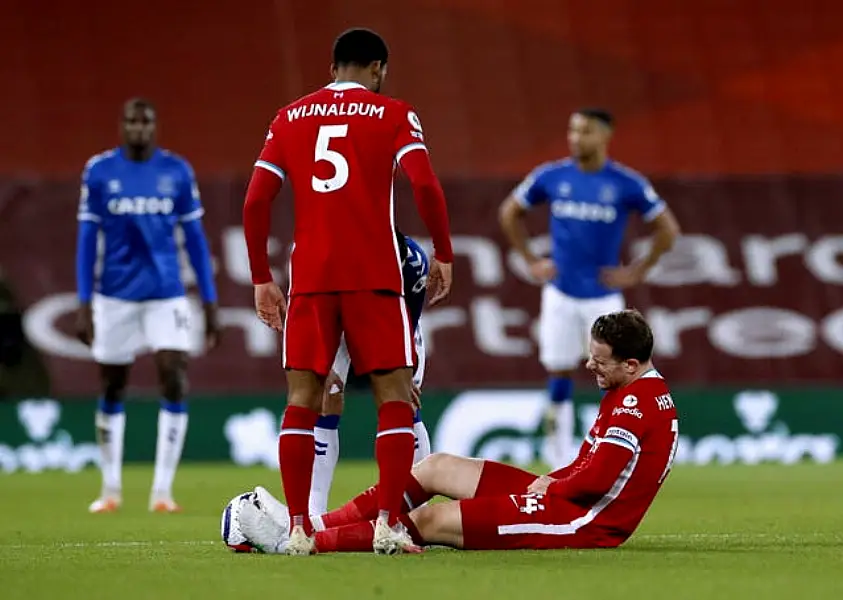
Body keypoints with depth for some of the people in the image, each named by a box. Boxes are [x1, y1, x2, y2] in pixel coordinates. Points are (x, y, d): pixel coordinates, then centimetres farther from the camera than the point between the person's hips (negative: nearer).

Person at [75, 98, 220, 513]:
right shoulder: (99, 171, -1)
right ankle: (110, 489, 21)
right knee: (112, 391, 7)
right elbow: (87, 240, 1)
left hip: (166, 295, 0)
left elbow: (195, 239, 6)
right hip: (115, 296, 0)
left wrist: (210, 303, 3)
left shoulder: (177, 172, 1)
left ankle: (163, 490, -6)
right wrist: (84, 304, -5)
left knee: (174, 382, -12)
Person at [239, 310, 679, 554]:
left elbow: (595, 479, -27)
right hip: (566, 498, 11)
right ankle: (314, 525, 9)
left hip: (579, 521, -11)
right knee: (436, 467, 10)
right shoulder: (645, 392, 14)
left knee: (428, 520, -12)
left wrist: (550, 488, -9)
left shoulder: (636, 401, -19)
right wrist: (550, 481, 4)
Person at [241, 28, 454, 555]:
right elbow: (425, 185, -11)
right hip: (374, 276, -3)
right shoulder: (394, 115, 4)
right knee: (395, 397, 3)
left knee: (302, 400, 6)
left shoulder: (290, 119, 13)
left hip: (309, 279, 3)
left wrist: (261, 279, 13)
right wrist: (444, 255, 0)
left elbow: (256, 202, 7)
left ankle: (299, 528, 2)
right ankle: (388, 524, -6)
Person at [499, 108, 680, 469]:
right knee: (559, 376, 3)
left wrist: (637, 273, -3)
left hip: (603, 295, -2)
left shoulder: (626, 184, -7)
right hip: (560, 294, 2)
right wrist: (530, 261, 7)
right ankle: (562, 466, 14)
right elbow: (510, 213, 14)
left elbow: (667, 228, 1)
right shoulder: (551, 177, -1)